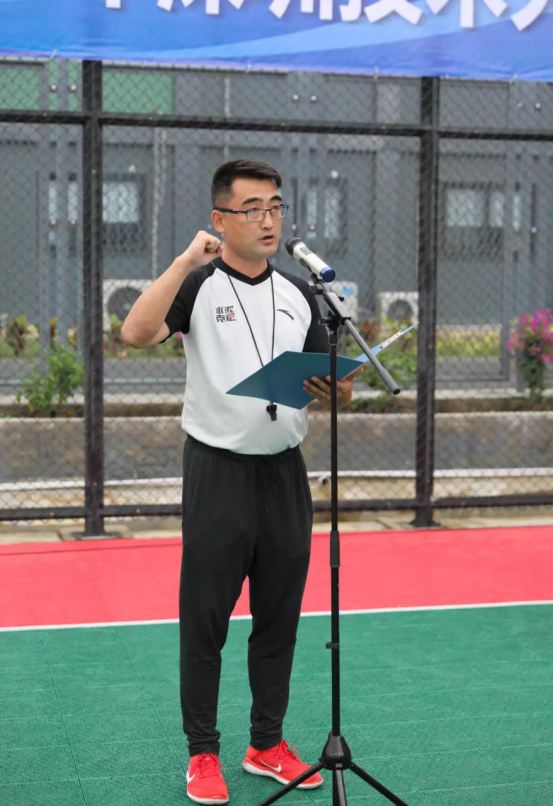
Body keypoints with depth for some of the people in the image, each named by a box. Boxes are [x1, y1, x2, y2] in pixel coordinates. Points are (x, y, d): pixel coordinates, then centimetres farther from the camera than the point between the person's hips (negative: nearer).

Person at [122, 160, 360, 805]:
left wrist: (335, 391, -8)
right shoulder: (197, 284, -3)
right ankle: (202, 752, 16)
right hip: (218, 472, -5)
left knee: (279, 617, 11)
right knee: (205, 618, 2)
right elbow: (136, 333, -22)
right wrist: (187, 260, -21)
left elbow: (331, 384, 15)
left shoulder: (299, 293, 12)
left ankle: (268, 744, 25)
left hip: (285, 471, 5)